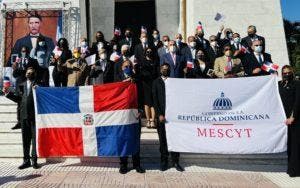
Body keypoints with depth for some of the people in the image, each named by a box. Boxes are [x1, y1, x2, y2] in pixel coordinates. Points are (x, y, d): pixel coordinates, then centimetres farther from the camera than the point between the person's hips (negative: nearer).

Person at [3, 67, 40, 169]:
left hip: (34, 115, -5)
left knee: (35, 138, 0)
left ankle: (34, 160, 8)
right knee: (25, 139, 10)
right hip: (24, 115, 5)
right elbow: (19, 98, 18)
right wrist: (8, 93, 12)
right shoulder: (22, 85, 15)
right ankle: (26, 160, 19)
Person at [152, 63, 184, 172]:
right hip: (161, 115, 0)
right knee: (163, 139, 5)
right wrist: (159, 114, -7)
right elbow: (155, 100, 2)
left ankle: (175, 161, 10)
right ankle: (164, 161, 14)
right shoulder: (156, 82, 8)